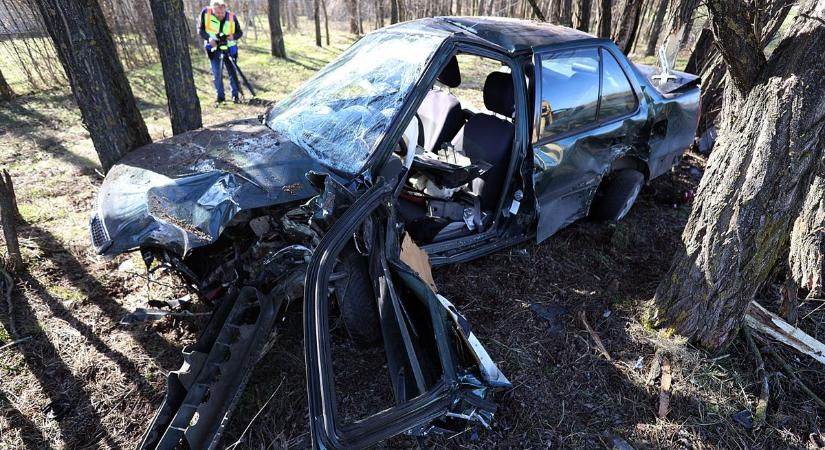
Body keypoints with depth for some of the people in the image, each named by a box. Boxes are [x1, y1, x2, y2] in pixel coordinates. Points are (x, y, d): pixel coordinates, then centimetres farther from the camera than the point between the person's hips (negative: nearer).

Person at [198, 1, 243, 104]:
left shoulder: (232, 16, -16)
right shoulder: (205, 12, -15)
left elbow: (239, 32, -3)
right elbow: (200, 29, -6)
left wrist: (233, 36, -25)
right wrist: (209, 38, -23)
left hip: (229, 48, 0)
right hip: (214, 48, 0)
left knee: (232, 71, 3)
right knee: (216, 74, 1)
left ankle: (235, 95, 16)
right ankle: (220, 96, 14)